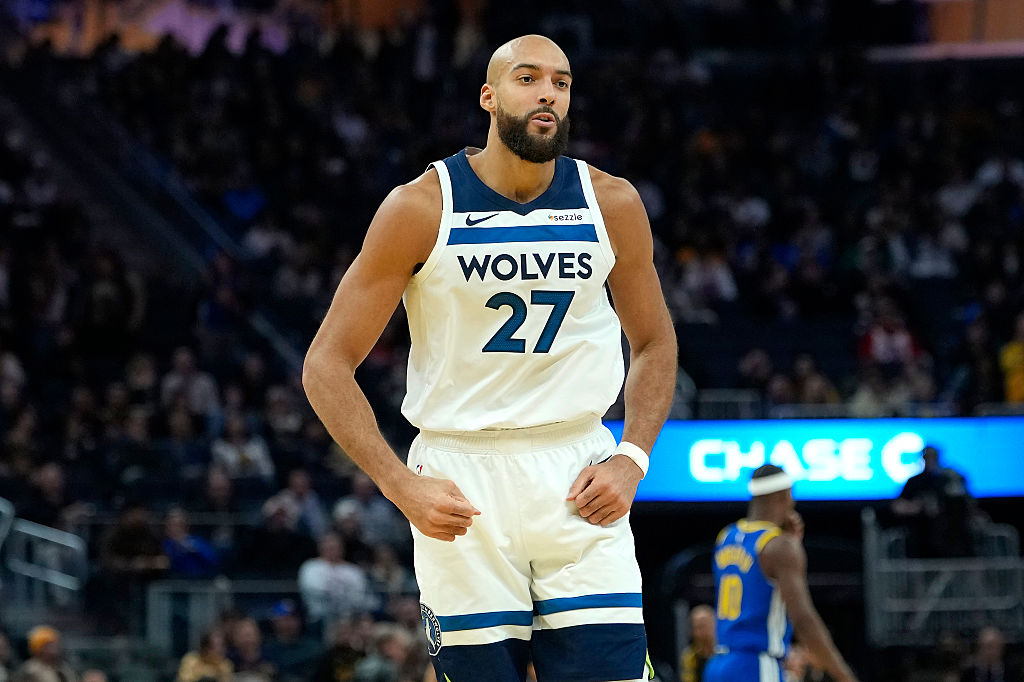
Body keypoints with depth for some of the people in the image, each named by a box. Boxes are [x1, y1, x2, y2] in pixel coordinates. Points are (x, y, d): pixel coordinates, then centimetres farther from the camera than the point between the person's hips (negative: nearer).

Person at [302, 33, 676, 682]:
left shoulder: (612, 204, 1)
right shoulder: (421, 208, -6)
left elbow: (654, 344, 16)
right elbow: (328, 365, -3)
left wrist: (631, 459, 0)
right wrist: (400, 484, -13)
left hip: (578, 478, 2)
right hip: (460, 480, -2)